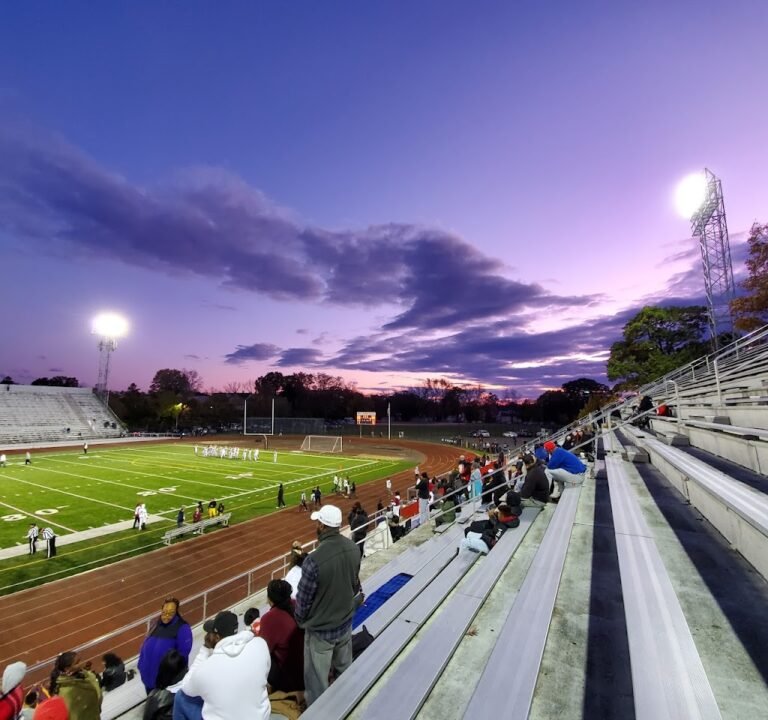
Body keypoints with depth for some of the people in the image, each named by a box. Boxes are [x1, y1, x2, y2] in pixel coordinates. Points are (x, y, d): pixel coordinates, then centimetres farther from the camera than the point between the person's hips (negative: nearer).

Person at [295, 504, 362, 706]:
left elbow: (304, 599, -18)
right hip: (346, 622, 6)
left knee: (317, 681, 17)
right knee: (345, 671, 29)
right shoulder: (353, 549, -14)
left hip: (321, 630, -6)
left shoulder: (315, 559, -34)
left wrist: (301, 621, 3)